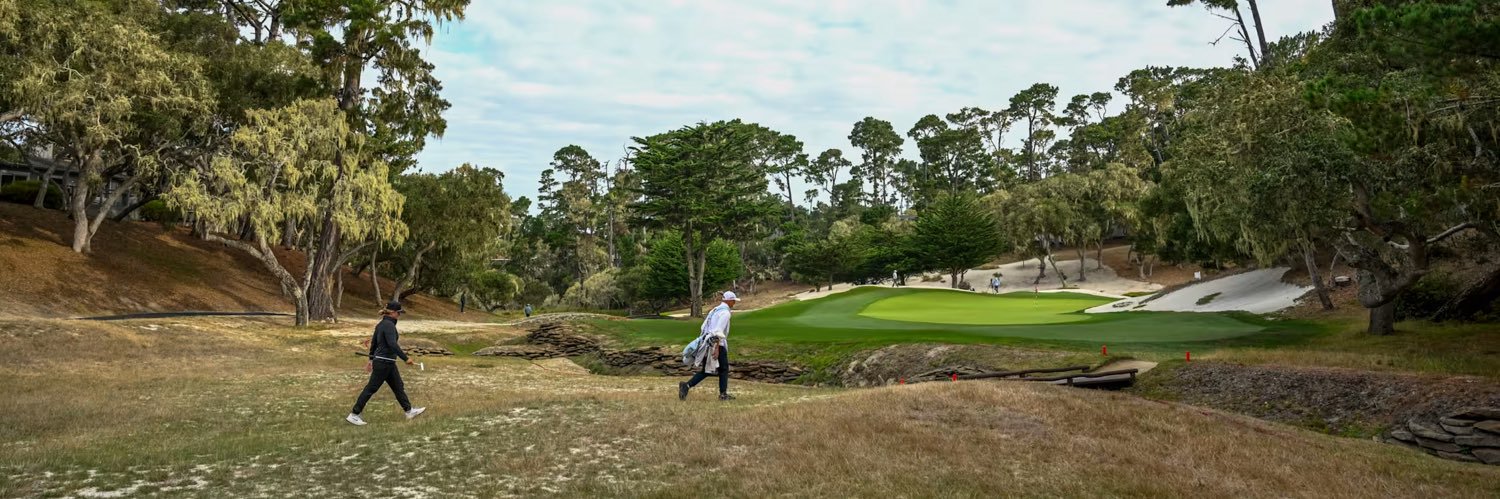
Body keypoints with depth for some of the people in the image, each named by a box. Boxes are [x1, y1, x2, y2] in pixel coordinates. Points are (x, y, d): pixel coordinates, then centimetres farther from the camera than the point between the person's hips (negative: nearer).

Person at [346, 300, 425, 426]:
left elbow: (374, 342, 17)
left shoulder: (381, 324, 10)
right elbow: (392, 344, -28)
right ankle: (354, 415, 8)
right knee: (371, 388, -1)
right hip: (384, 363, -10)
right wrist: (406, 358, -27)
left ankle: (409, 411, 22)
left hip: (387, 363, 10)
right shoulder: (389, 325, -19)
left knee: (398, 386, 15)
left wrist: (371, 359, 24)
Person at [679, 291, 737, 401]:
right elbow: (719, 331, -21)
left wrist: (701, 342, 21)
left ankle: (686, 385, -4)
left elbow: (703, 327, 18)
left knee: (705, 371, 10)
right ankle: (723, 394, 13)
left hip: (707, 344, 8)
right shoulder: (725, 312, -12)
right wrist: (717, 348, -23)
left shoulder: (715, 310, 17)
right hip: (717, 344, -8)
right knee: (724, 369, 8)